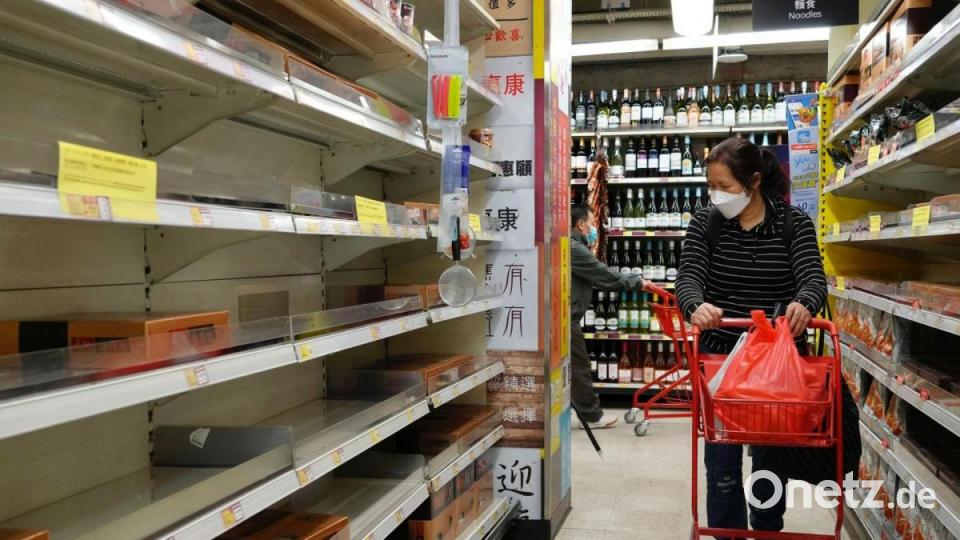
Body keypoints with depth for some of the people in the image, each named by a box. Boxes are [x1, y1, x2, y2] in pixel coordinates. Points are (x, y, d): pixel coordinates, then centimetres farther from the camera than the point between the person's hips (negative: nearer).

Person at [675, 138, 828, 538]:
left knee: (771, 456, 13)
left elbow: (814, 278, -17)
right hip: (720, 354, 0)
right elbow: (689, 276, -14)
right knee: (722, 458, 3)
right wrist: (696, 306, -38)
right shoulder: (705, 223, -2)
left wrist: (803, 304, -41)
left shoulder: (794, 224, -4)